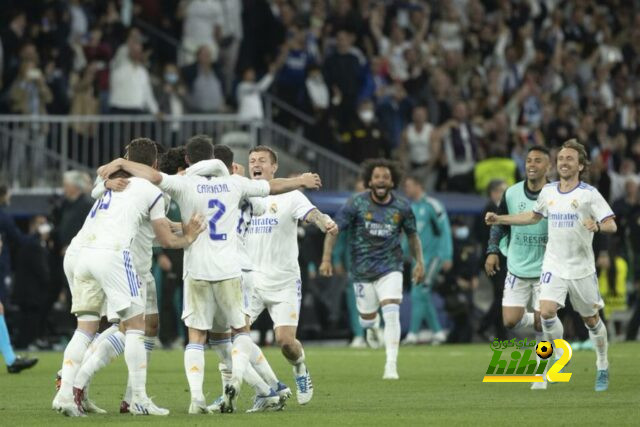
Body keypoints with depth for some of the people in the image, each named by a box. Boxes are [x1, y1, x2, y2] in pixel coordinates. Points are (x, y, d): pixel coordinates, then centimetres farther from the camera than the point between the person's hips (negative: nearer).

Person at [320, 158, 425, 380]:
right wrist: (326, 259, -15)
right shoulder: (357, 203, -9)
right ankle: (373, 325, 49)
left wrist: (419, 262, 6)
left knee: (392, 313, -17)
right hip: (363, 268, 0)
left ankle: (391, 364, -13)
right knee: (366, 319, 9)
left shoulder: (402, 206, -3)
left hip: (390, 267, 0)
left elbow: (412, 234, 12)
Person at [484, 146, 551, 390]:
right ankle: (537, 322, 29)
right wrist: (492, 251, 3)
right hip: (517, 269, 3)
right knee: (510, 321, -5)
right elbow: (499, 224, 13)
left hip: (545, 270, -3)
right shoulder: (511, 194, -1)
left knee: (543, 323, -4)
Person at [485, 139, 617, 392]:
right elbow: (534, 216, 24)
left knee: (591, 320, 7)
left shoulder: (589, 194, -9)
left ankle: (602, 368, 27)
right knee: (546, 312, -17)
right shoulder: (548, 192, 5)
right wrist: (500, 219, 18)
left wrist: (598, 226, -36)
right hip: (554, 266, 3)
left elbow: (611, 225, -13)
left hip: (581, 269, -3)